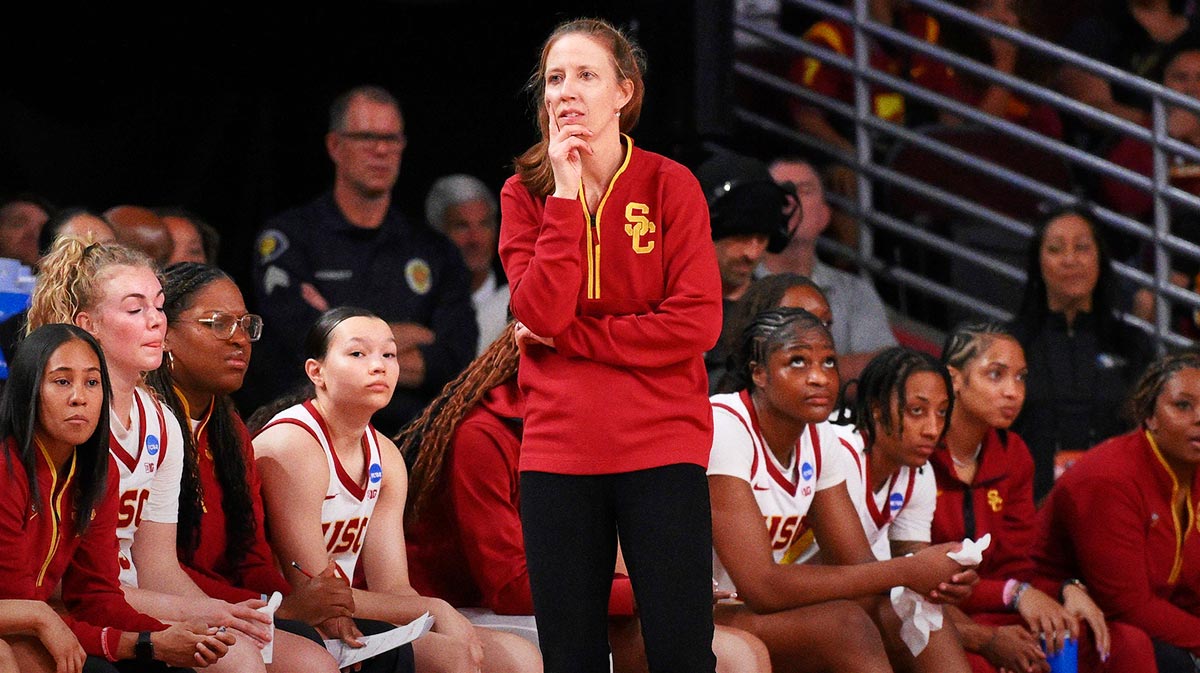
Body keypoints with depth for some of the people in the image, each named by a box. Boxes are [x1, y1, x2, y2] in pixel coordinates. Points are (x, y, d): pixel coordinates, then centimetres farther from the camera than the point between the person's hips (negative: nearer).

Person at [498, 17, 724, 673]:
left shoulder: (669, 185, -1)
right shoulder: (526, 194, 5)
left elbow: (697, 322, -9)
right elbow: (541, 315, -10)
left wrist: (568, 336, -8)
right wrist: (566, 195, -13)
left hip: (661, 446, -2)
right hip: (558, 452, 2)